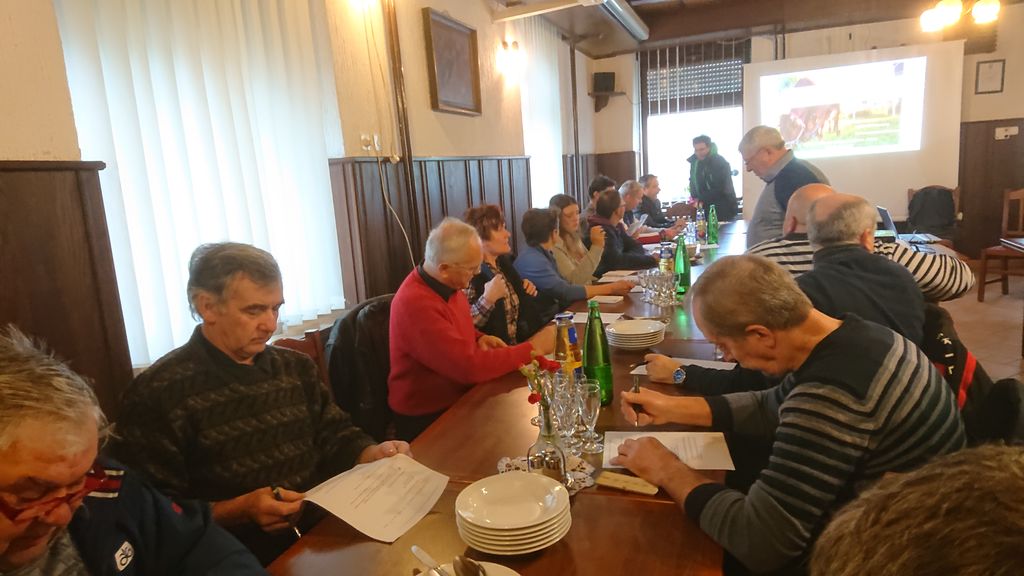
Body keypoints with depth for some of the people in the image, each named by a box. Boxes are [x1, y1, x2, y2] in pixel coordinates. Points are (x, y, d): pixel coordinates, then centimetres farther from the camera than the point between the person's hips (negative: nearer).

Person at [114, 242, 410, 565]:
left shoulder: (296, 368, 10)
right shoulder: (158, 394, -8)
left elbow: (335, 436, 14)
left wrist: (373, 454, -4)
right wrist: (239, 510, -20)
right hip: (239, 556, -6)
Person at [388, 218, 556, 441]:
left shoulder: (448, 285, 0)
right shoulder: (416, 303, -28)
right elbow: (469, 366, -31)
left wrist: (479, 339, -2)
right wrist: (532, 349, -22)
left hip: (458, 397, 8)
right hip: (428, 420, -8)